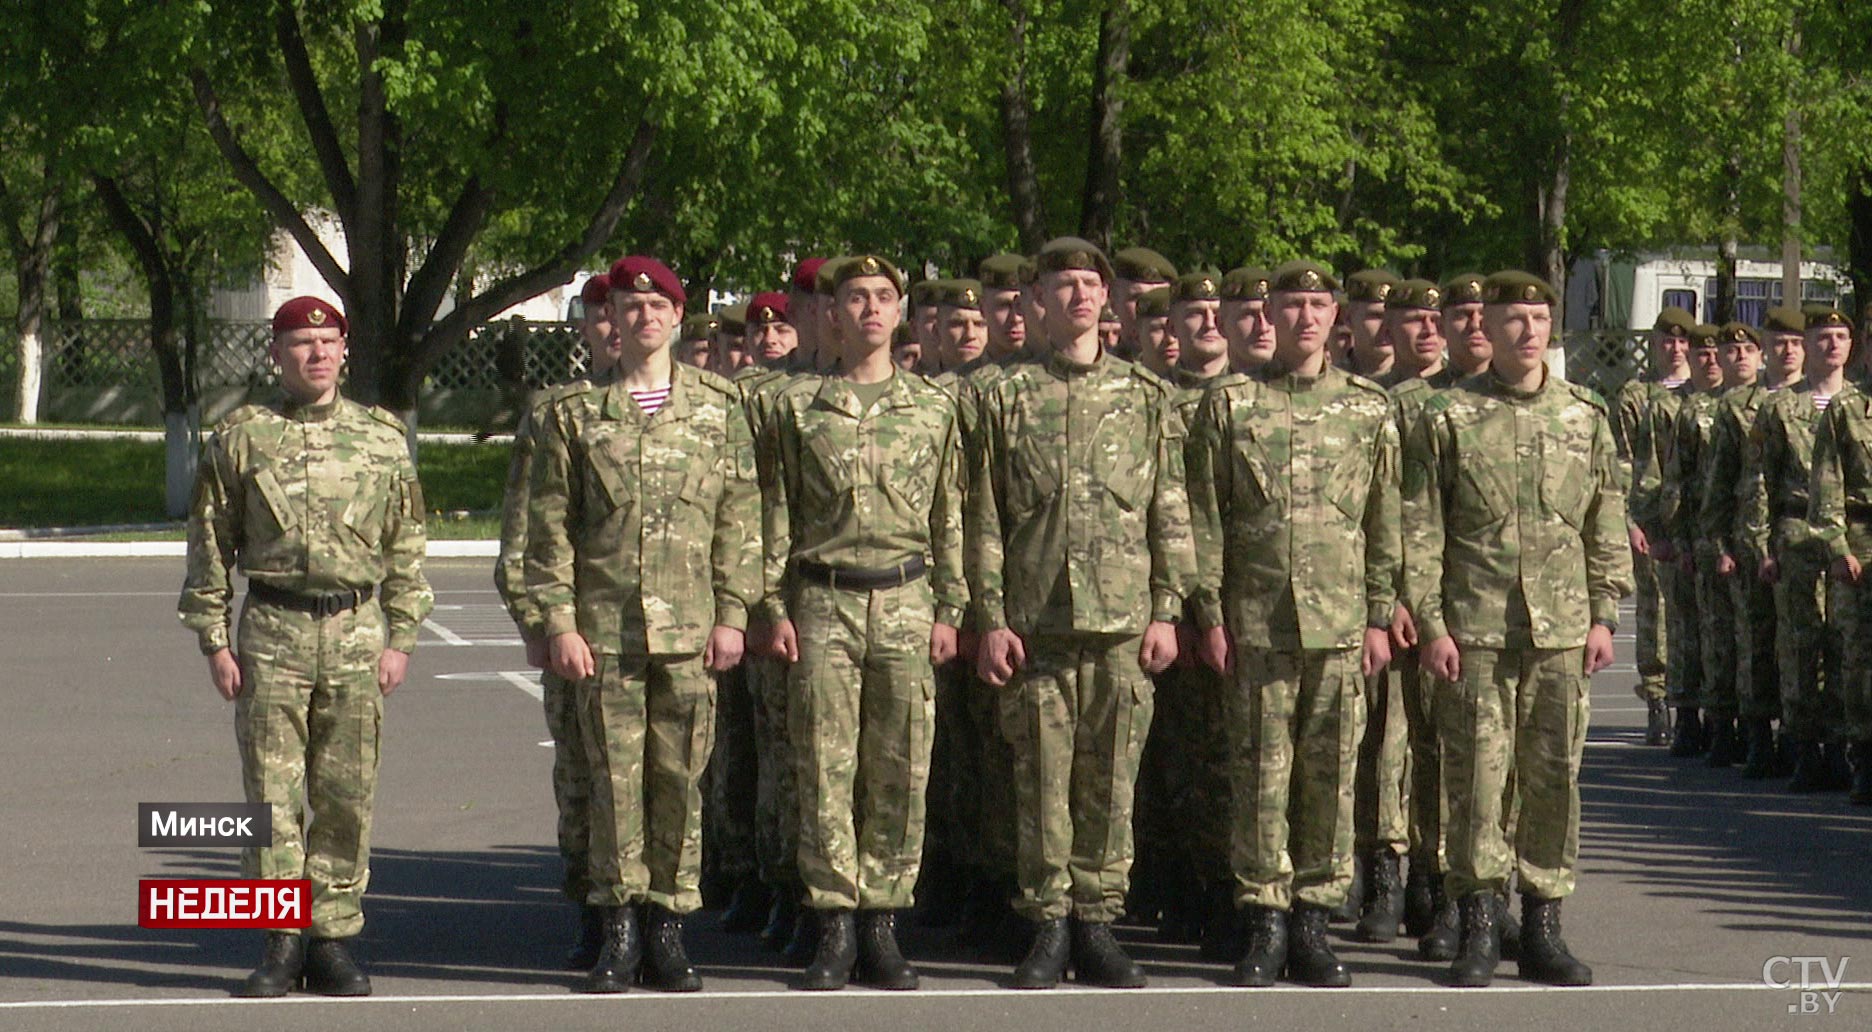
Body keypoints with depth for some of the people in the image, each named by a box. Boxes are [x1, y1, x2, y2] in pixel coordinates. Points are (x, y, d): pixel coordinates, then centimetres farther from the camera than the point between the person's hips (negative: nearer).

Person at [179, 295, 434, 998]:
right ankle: (282, 942, 3)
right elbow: (209, 547, 6)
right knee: (273, 792, -2)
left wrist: (400, 639, 4)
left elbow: (405, 552, 11)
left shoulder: (383, 439, 9)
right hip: (271, 633, -1)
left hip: (356, 632, 1)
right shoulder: (239, 438, 5)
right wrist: (214, 641, 1)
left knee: (347, 795, 3)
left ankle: (332, 939, 10)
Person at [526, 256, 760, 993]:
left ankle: (668, 931, 11)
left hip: (689, 628, 0)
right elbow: (549, 527, 5)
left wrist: (733, 614, 1)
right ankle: (619, 935, 8)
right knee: (614, 778, 1)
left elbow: (739, 519, 8)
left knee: (680, 779, 2)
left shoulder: (719, 407, 8)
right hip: (604, 625, 0)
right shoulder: (576, 415, 6)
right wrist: (559, 622, -3)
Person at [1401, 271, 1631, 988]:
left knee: (1554, 776, 4)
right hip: (1474, 630, -2)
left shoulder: (1586, 416, 10)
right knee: (1477, 775, -2)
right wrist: (1430, 624, -6)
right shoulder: (1447, 418, 1)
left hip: (1562, 628, 2)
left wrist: (1604, 614, 7)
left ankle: (1543, 924, 13)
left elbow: (1607, 527, 13)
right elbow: (1420, 531, 0)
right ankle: (1479, 923, 6)